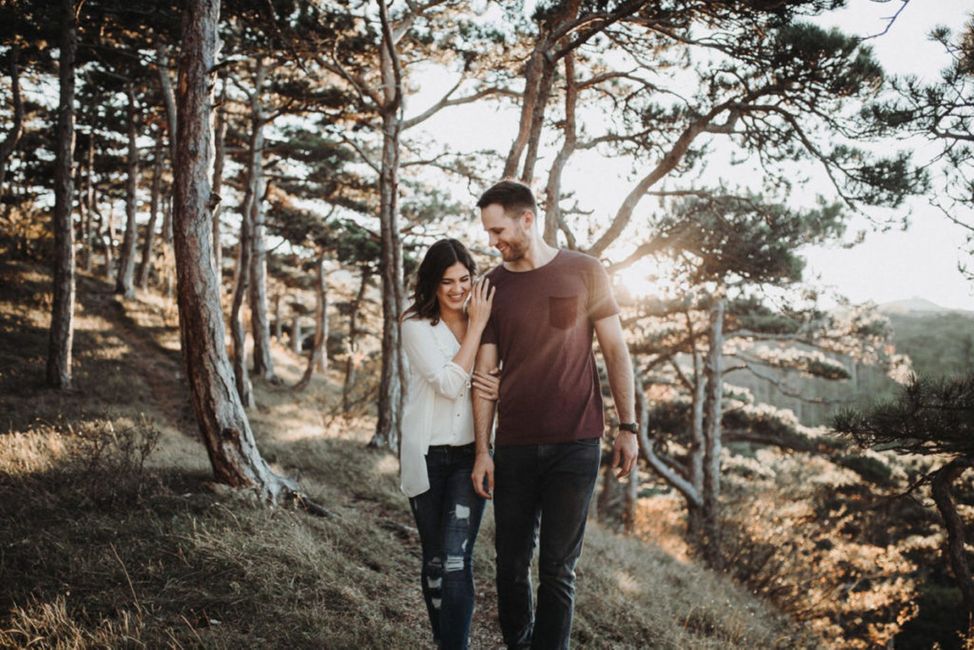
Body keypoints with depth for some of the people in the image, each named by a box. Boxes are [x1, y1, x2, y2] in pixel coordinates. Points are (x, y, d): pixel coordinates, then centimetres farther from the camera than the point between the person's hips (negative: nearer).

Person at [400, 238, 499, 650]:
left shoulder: (486, 324, 4)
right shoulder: (416, 327, -6)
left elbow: (492, 381, 14)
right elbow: (449, 384, -19)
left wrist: (501, 389, -10)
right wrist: (476, 326, -15)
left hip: (470, 454, 1)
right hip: (428, 456, -1)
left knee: (456, 559, -10)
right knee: (434, 560, 11)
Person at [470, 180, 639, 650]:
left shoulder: (584, 272, -1)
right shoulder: (492, 287, 5)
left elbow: (615, 350, 3)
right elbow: (484, 374, 5)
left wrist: (627, 426, 0)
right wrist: (482, 450, 1)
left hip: (575, 444, -2)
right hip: (514, 447, 3)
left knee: (556, 568, 0)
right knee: (512, 562, 9)